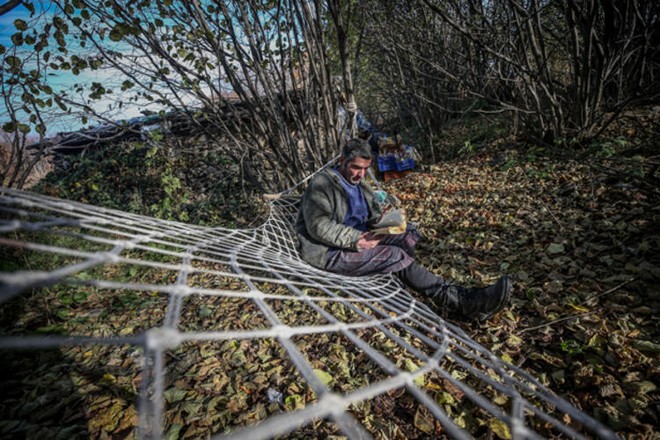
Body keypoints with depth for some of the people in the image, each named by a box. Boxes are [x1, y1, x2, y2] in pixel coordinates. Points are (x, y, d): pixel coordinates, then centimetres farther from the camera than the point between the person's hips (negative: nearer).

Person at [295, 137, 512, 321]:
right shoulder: (322, 183, -10)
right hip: (329, 252, -9)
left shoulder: (360, 185, 17)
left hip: (361, 239, 9)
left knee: (410, 232, -10)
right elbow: (319, 227, -21)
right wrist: (357, 240, -28)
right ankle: (460, 301, -29)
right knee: (396, 255, -27)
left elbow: (374, 216, 20)